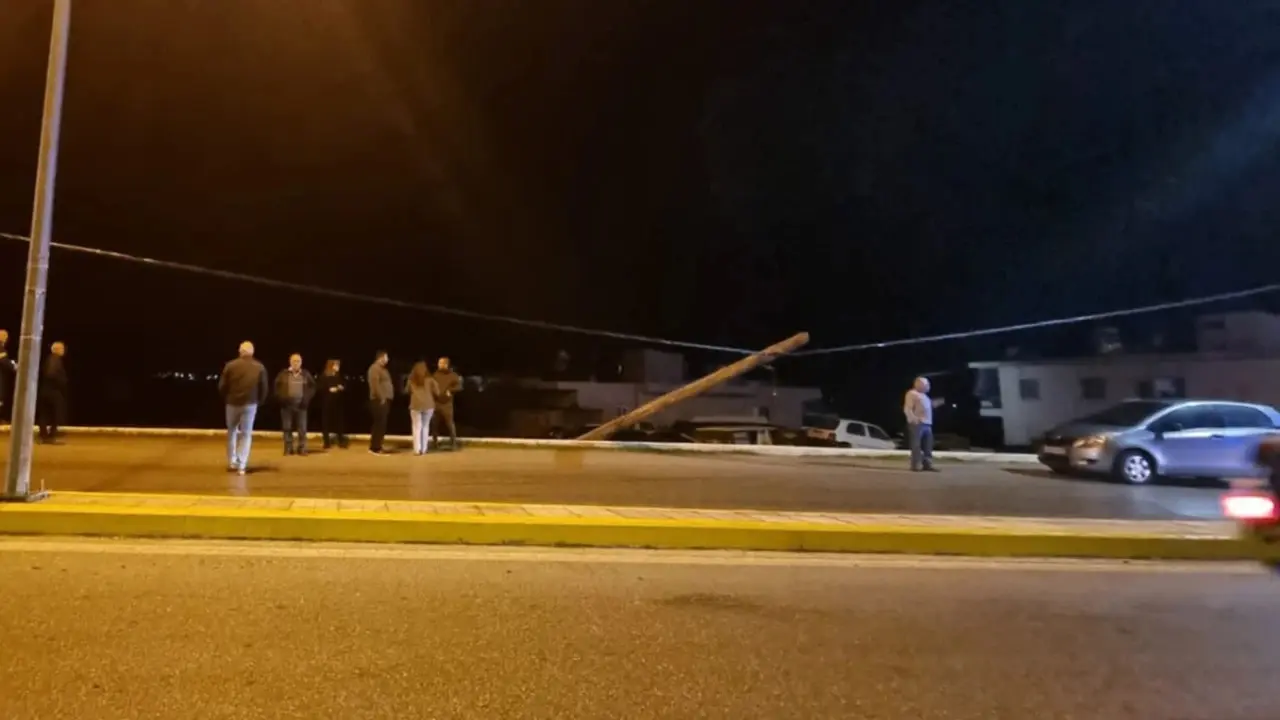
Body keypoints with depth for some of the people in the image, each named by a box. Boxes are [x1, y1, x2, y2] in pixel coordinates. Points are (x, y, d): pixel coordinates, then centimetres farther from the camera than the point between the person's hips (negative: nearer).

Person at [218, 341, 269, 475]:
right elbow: (264, 389, -1)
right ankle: (241, 465, -2)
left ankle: (232, 462, 20)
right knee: (246, 434, 4)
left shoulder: (230, 365, -3)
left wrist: (225, 400, 15)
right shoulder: (260, 367, -1)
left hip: (232, 403, 1)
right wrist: (258, 401, 15)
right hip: (250, 404, 0)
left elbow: (221, 386, -1)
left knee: (232, 432, 18)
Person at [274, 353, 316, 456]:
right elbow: (277, 387, 7)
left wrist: (307, 398, -1)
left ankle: (302, 448, 6)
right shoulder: (283, 374, 2)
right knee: (287, 427, 2)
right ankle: (288, 448, 9)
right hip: (287, 404, 0)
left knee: (302, 428, 0)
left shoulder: (306, 374, 5)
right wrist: (281, 398, -4)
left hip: (301, 404, 0)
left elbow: (312, 387, 10)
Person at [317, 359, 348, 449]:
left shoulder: (339, 376, 11)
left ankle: (341, 442, 11)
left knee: (340, 421, 2)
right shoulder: (323, 376, -3)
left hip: (338, 402, 4)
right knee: (326, 422, 0)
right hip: (327, 402, -3)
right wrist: (329, 390, -19)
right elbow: (320, 389, -9)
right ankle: (327, 442, 10)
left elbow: (345, 386, 15)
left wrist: (342, 388, -5)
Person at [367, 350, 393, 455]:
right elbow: (375, 384, -21)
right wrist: (381, 398, -21)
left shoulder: (382, 369, 21)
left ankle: (377, 446, 18)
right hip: (379, 400, -10)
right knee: (379, 424, -10)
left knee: (381, 424, 12)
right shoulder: (375, 368, -11)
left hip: (384, 400, 10)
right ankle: (375, 447, -7)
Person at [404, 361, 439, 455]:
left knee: (417, 427, 3)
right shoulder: (429, 379, 2)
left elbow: (406, 391, 21)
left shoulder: (411, 380, 9)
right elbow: (437, 392, 1)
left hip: (415, 405, 1)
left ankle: (417, 450, -5)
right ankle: (423, 449, 9)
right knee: (425, 426, 10)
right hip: (428, 405, 0)